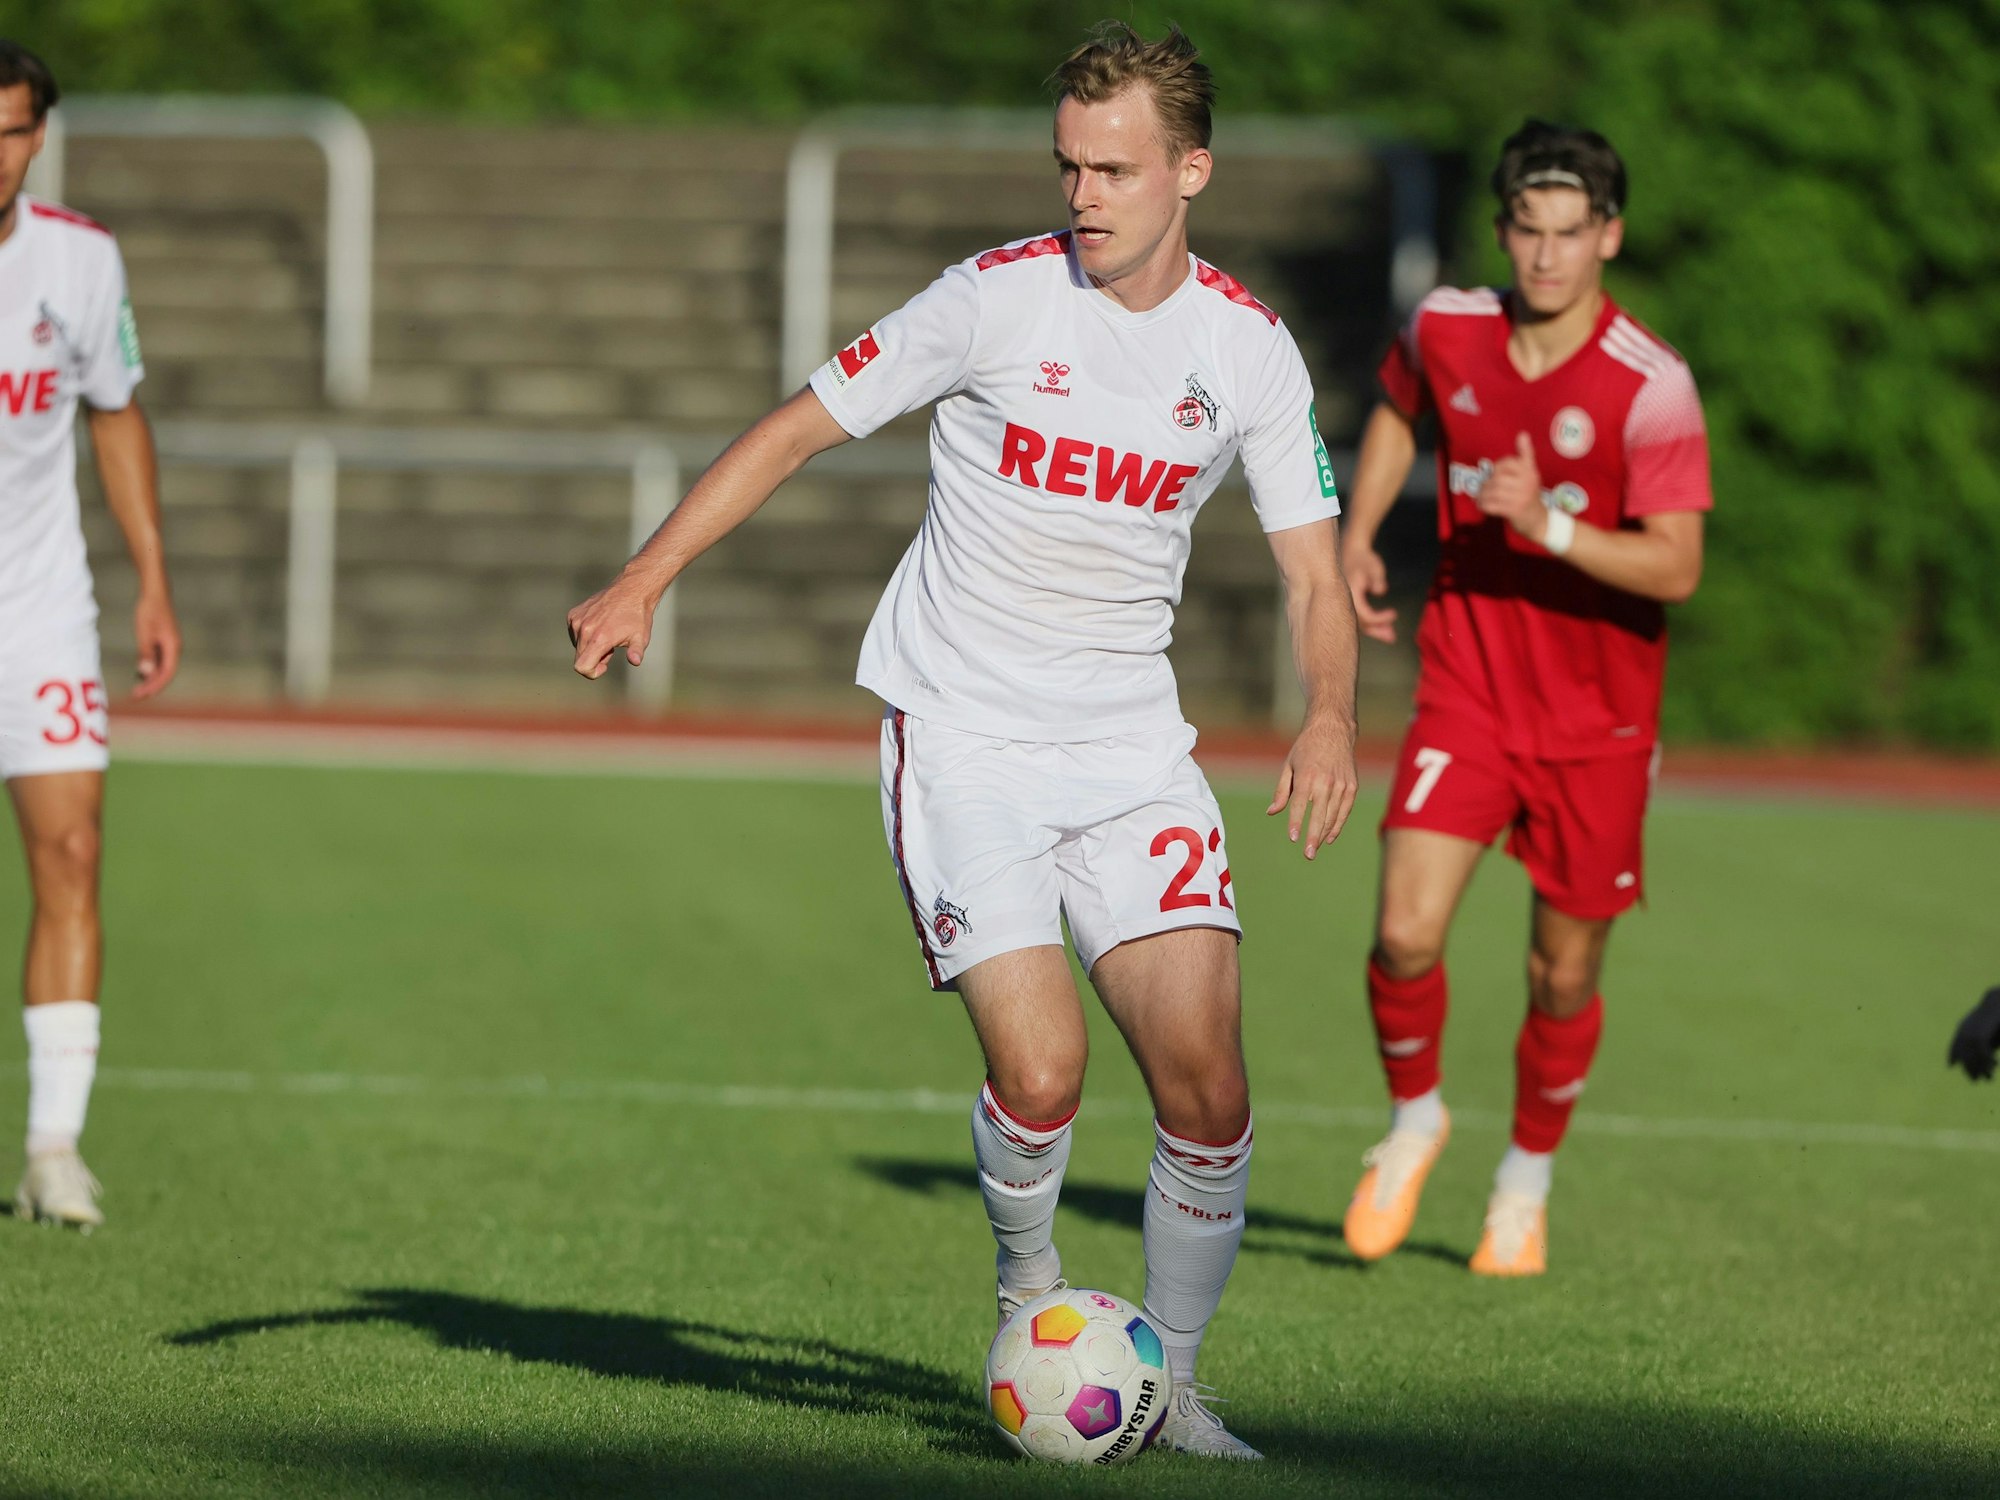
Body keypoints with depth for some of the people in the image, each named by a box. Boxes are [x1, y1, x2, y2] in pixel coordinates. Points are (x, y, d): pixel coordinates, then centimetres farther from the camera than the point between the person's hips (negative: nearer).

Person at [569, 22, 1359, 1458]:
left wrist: (1330, 712, -14)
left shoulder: (1250, 350, 0)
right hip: (961, 738, -3)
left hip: (1131, 745, 3)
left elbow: (1315, 571, 6)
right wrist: (646, 581, -11)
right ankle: (1028, 1283, 14)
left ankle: (1173, 1383, 12)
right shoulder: (997, 298, -9)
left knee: (1207, 1084, -8)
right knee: (1040, 1076, -18)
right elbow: (802, 427, -2)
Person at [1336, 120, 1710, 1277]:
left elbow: (1675, 568, -23)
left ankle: (1528, 1184, 32)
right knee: (1406, 933, -14)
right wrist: (1357, 537, 9)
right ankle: (1415, 1118, 16)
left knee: (1565, 974, 7)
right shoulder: (1446, 329, -4)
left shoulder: (1652, 387, -18)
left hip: (1596, 722, -2)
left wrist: (1551, 529, -35)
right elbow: (1399, 406, 21)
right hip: (1467, 692, 2)